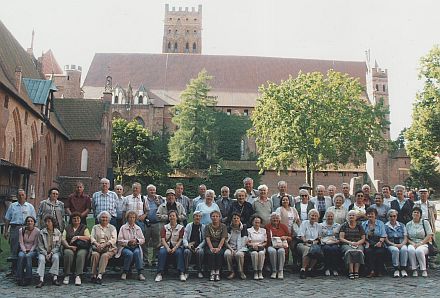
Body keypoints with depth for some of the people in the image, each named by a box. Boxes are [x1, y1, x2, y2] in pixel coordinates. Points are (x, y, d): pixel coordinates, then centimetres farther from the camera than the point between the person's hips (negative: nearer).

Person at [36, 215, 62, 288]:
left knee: (56, 257, -32)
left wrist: (51, 253, -13)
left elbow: (58, 245, 1)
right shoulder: (41, 232, 2)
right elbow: (40, 245, 0)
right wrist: (45, 254, -13)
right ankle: (41, 279, -34)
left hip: (54, 251, 0)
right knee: (41, 259, -30)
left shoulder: (57, 232, 2)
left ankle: (55, 278, -30)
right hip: (43, 252, 0)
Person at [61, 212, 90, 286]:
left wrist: (77, 237, -13)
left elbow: (88, 238, -2)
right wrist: (69, 246, -11)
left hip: (81, 248, -1)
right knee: (68, 253, -33)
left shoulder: (84, 227, 14)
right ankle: (67, 276, -26)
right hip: (69, 247, 1)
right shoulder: (67, 228, 18)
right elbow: (63, 239, 6)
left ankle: (78, 276, -37)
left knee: (81, 254, -34)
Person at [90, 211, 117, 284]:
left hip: (109, 248, -1)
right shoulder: (95, 227, 20)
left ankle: (100, 275, -37)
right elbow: (92, 237, 7)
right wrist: (97, 244, -15)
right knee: (95, 254, -31)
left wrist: (104, 244, -17)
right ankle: (94, 275, -28)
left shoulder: (112, 227, 14)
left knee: (105, 255, -33)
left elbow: (114, 239, 0)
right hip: (97, 248, 1)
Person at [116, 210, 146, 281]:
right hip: (125, 247, -2)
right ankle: (124, 273, -19)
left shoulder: (138, 228, 16)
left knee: (137, 253, -32)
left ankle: (140, 273, -32)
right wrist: (128, 242, -15)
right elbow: (119, 241, -1)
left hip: (136, 247, 2)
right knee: (129, 254, -35)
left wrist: (136, 240, -8)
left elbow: (143, 240, 12)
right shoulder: (123, 228, 6)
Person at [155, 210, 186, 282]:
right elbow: (163, 239, 0)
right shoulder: (165, 227, 12)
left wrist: (175, 248, -19)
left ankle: (182, 273, -36)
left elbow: (180, 240, -2)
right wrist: (167, 248, -18)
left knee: (179, 252, -34)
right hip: (166, 246, 1)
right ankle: (159, 274, -33)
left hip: (176, 246, -1)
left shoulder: (181, 227, 8)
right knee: (162, 252, -31)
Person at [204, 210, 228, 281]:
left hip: (220, 245, 0)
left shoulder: (223, 226, 7)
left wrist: (218, 248, -19)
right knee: (210, 253, -31)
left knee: (219, 253, -32)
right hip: (210, 245, 1)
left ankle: (217, 272, -24)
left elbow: (223, 238, -4)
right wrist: (211, 248, -19)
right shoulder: (208, 226, 10)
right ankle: (212, 272, -25)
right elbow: (207, 238, -3)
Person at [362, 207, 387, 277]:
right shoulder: (363, 224, 17)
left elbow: (383, 235, 3)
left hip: (378, 244, -1)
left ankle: (379, 271, -18)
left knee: (380, 252, -31)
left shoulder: (380, 223, 14)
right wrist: (366, 243, -11)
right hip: (368, 245, 1)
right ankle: (371, 271, -28)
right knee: (368, 251, -31)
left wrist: (380, 242, -16)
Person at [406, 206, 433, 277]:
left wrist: (420, 243, -12)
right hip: (412, 244, 2)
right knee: (410, 250, -34)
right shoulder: (408, 224, 13)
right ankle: (414, 270, -26)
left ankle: (423, 270, -21)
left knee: (419, 251, -36)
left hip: (423, 244, -2)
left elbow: (429, 236, -1)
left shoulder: (425, 222, 6)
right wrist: (412, 243, -11)